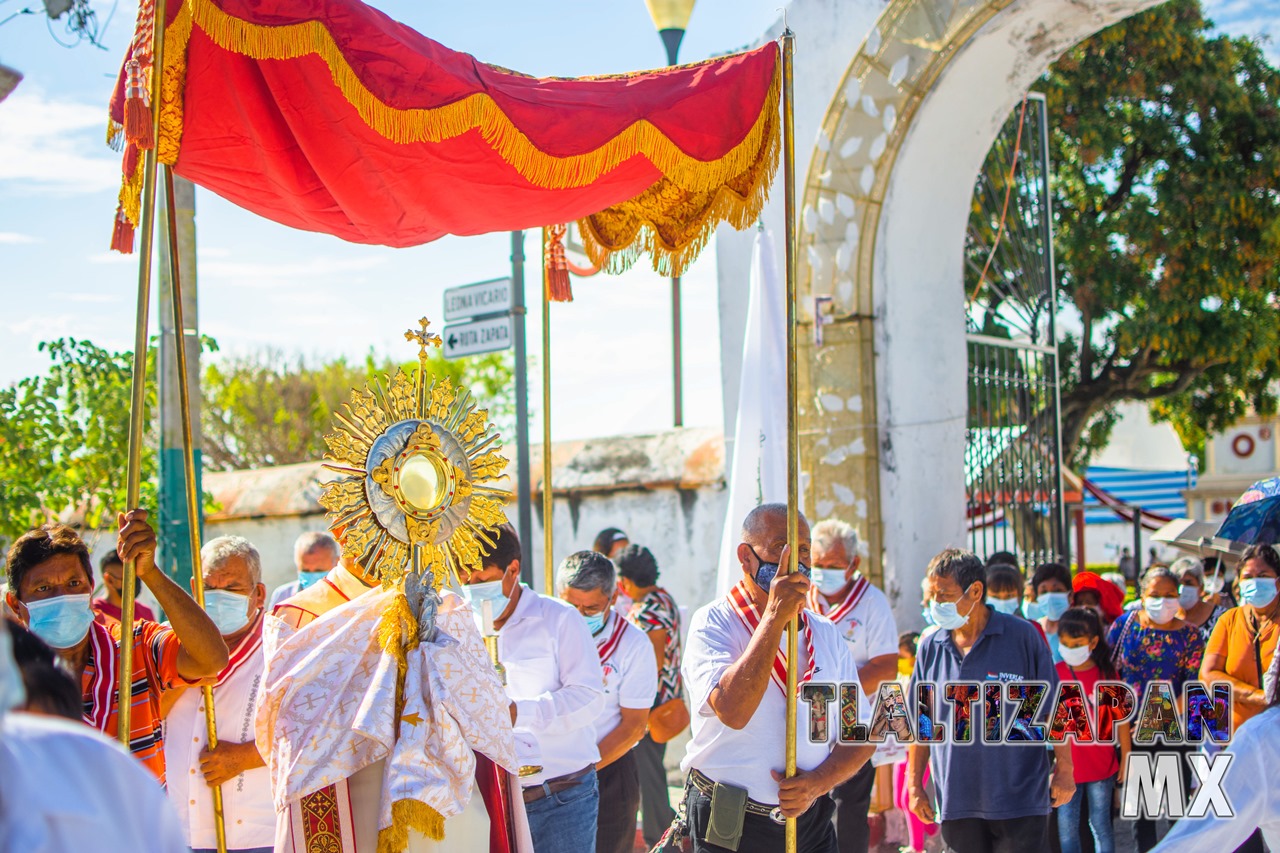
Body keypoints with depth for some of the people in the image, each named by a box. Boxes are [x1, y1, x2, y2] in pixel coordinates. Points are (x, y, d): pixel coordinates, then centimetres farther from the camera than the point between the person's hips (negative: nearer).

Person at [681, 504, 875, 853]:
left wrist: (818, 782, -11)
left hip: (811, 822, 4)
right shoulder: (712, 623, -8)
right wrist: (774, 617, -26)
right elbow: (732, 710, -26)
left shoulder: (826, 633, 8)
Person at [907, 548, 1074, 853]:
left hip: (1020, 800, -3)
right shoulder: (930, 648, 5)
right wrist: (915, 785, 10)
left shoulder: (1022, 636, -4)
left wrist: (1064, 770, -1)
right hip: (955, 803, 3)